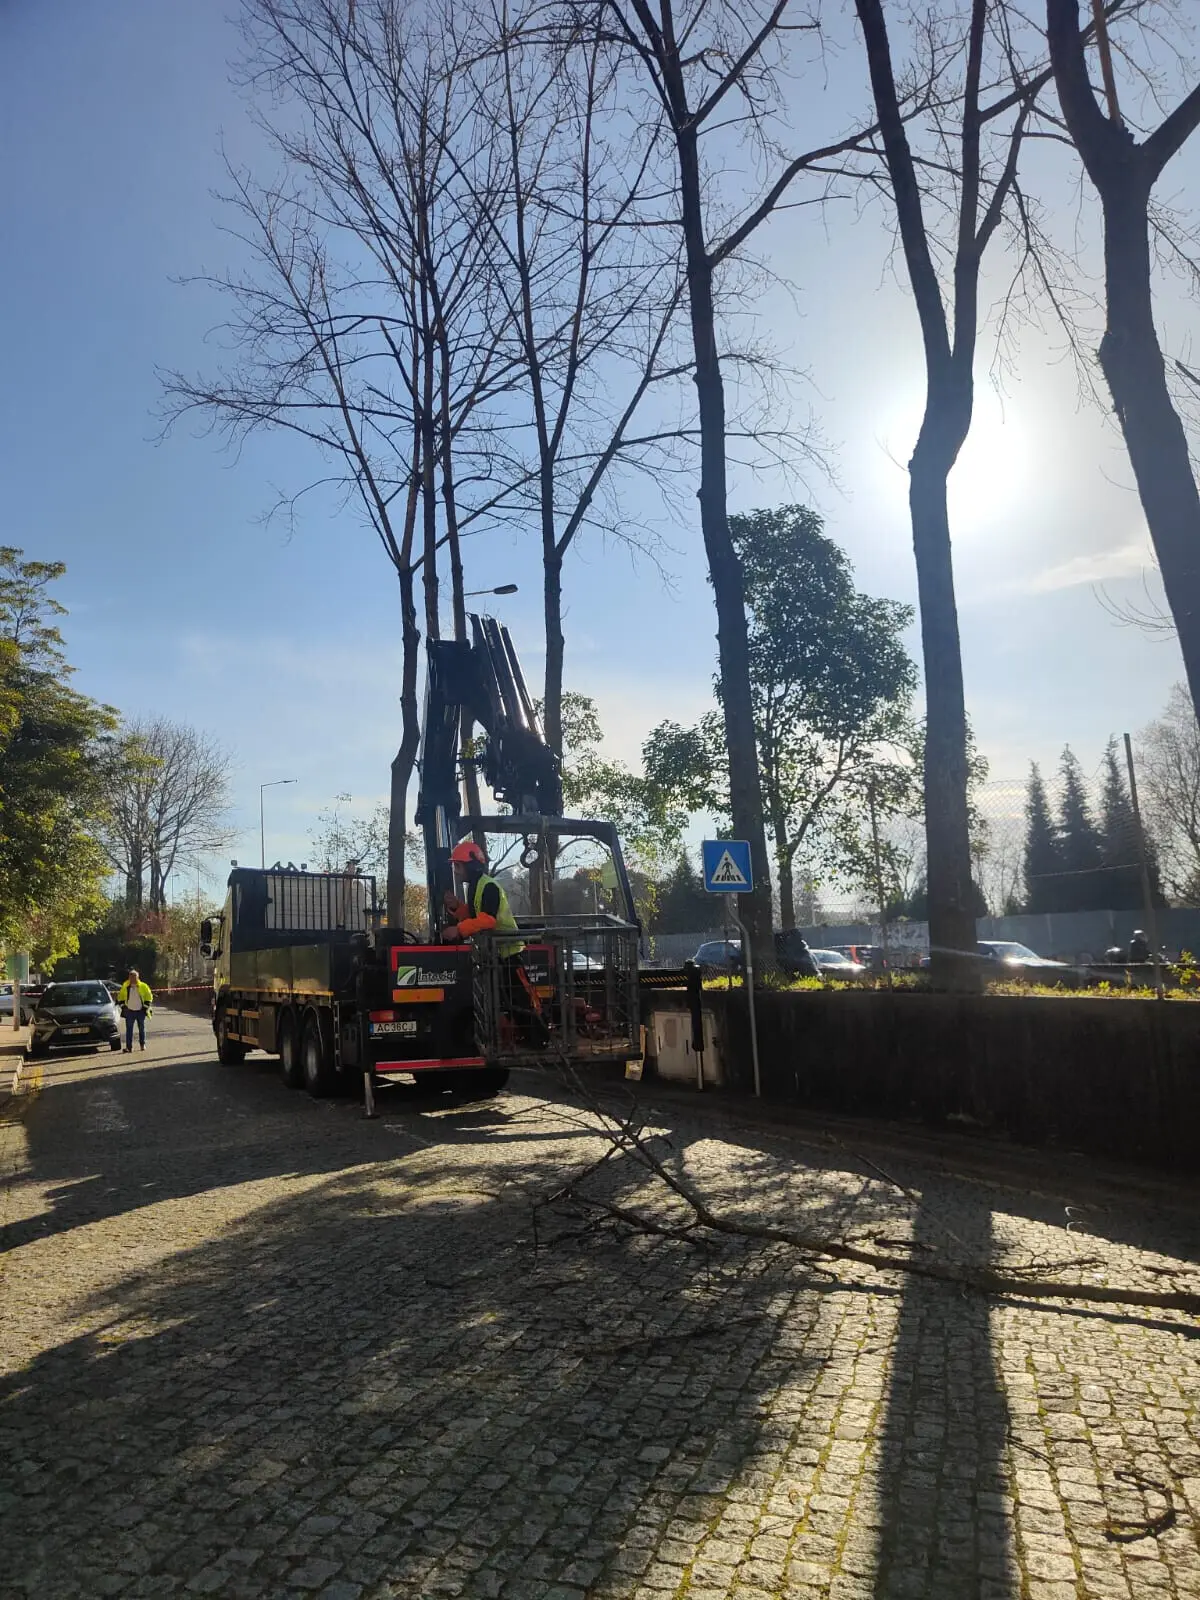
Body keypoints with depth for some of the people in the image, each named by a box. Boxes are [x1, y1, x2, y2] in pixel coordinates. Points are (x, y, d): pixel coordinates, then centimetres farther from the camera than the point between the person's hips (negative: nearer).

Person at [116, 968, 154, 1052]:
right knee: (129, 1029, -3)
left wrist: (145, 1007, -4)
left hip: (140, 1011, -1)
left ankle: (142, 1044, 22)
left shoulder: (143, 986, -3)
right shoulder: (125, 986, 1)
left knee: (142, 1028, 9)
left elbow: (149, 997, 2)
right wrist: (123, 1007, 3)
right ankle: (129, 1047, -2)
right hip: (129, 1011, 1)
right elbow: (120, 997, 13)